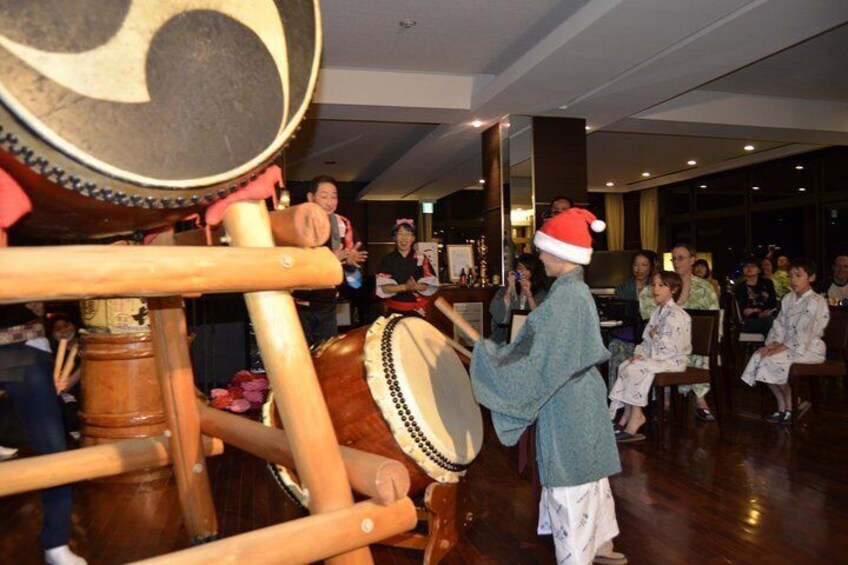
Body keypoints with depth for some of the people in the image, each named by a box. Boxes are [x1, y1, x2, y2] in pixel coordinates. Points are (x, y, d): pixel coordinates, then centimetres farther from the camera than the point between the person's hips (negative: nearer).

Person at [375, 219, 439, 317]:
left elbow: (429, 285, 0)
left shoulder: (421, 258, 2)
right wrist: (404, 287, -21)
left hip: (417, 310, 1)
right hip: (394, 310, 0)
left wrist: (416, 287, -21)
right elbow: (383, 288, -7)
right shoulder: (387, 260, 0)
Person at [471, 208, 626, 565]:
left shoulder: (561, 301, -24)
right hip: (582, 399, 9)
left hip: (565, 407, -9)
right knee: (589, 476, 22)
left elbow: (535, 366, -23)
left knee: (569, 486, 6)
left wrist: (485, 352, -13)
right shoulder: (578, 291, 6)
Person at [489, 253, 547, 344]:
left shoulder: (540, 293, 5)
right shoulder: (504, 291, 7)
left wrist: (529, 295, -15)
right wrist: (509, 289, -9)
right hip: (504, 338, 0)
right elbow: (498, 317, -8)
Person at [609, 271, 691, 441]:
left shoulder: (675, 315, -17)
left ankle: (635, 417, -13)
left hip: (673, 360, -9)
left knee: (634, 369, -24)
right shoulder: (657, 312, 14)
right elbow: (646, 340, 15)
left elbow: (669, 349, -24)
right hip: (654, 357, 9)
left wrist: (654, 336, -10)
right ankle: (628, 414, -6)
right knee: (625, 366, -7)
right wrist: (639, 353, -3)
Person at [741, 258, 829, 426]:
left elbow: (804, 332, -22)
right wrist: (774, 343, -8)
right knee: (760, 355, -13)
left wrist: (782, 347, -22)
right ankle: (782, 408, -3)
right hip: (788, 345, 8)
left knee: (771, 360, -26)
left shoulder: (815, 302, -14)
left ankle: (791, 405, -4)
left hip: (809, 348, -8)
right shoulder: (788, 299, 11)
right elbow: (779, 324, 9)